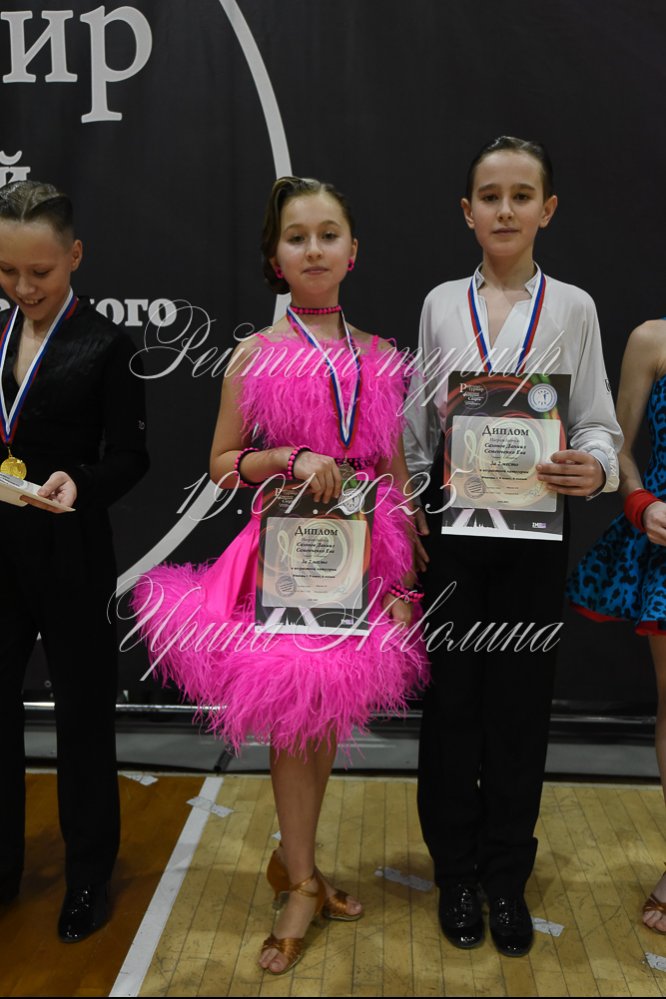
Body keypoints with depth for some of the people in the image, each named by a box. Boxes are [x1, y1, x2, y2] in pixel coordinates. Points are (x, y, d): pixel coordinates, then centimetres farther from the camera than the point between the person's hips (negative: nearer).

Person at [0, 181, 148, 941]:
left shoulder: (105, 345, -4)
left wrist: (79, 483, -26)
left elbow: (129, 456, -8)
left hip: (69, 556, -4)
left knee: (82, 711, 8)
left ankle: (88, 873, 27)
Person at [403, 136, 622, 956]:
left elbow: (598, 423, -1)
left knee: (520, 701, 8)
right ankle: (456, 870, 27)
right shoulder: (441, 304, 5)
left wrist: (593, 468, -22)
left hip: (532, 532, 0)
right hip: (449, 528, 1)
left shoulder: (572, 307, 2)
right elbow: (415, 426, 7)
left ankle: (507, 874, 28)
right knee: (450, 697, 8)